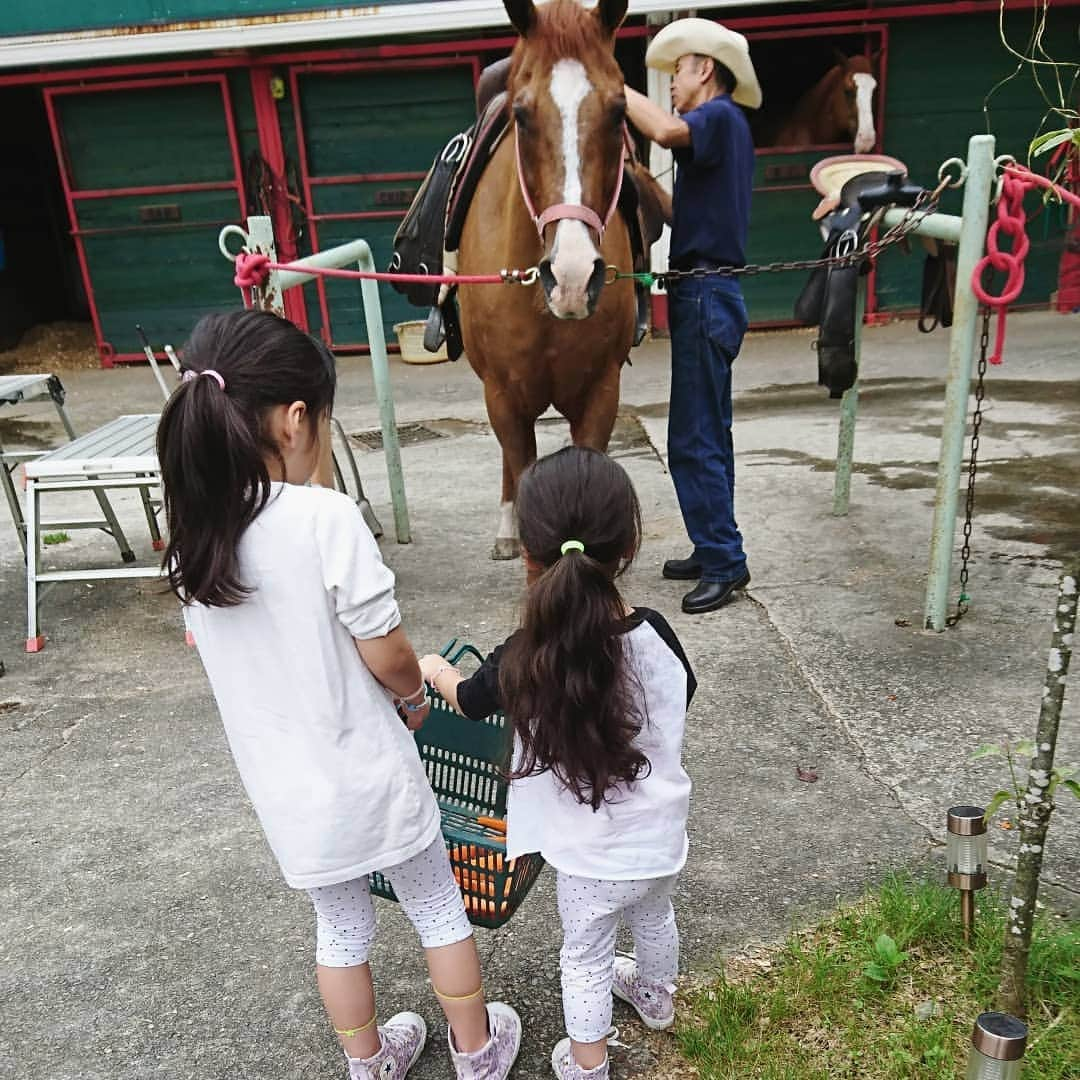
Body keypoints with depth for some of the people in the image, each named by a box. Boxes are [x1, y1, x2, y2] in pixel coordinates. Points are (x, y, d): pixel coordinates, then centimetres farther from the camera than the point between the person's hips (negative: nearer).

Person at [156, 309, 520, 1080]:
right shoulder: (326, 518, -26)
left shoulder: (190, 534, -6)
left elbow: (248, 660, 3)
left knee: (340, 929, 26)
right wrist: (415, 694, 3)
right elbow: (386, 654, -19)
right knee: (438, 911, 21)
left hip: (284, 789, 5)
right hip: (368, 775, -5)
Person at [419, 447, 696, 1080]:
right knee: (655, 920, 32)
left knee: (585, 959, 22)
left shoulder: (527, 660, -26)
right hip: (664, 840, 4)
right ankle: (657, 997, 59)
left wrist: (433, 669, 17)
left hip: (591, 859, -3)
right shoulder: (655, 635, -20)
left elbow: (469, 700, -4)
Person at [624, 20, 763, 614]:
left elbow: (666, 129, -30)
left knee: (694, 439, -7)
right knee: (704, 435, 14)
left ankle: (724, 563, 1)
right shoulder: (721, 127, 21)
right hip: (703, 292, 10)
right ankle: (714, 549, 24)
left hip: (706, 296, -10)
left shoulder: (721, 116, -8)